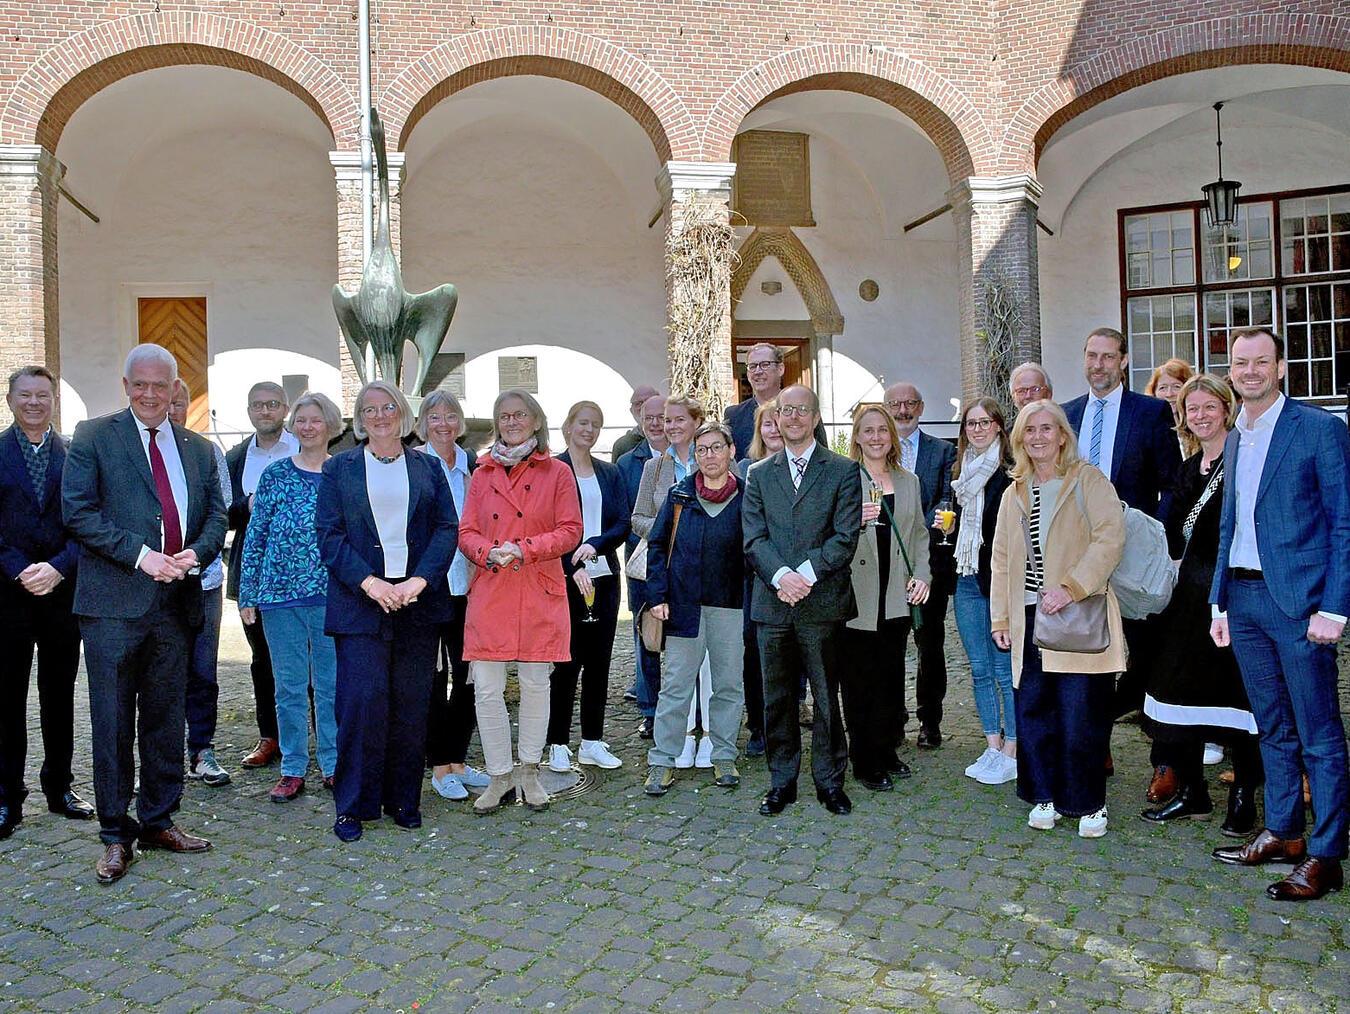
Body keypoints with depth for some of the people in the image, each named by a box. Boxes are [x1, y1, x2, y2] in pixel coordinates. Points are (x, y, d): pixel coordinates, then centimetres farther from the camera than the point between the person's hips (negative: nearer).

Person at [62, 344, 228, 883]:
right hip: (114, 602, -4)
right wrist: (139, 554, -17)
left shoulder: (198, 449, 13)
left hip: (174, 601, 4)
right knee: (113, 721, 2)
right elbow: (78, 511, -8)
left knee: (165, 718, 12)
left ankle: (159, 821, 25)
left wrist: (196, 553, -9)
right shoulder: (93, 436, 1)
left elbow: (216, 515, 11)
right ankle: (116, 834, 15)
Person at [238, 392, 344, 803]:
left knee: (332, 683, 6)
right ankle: (293, 769, 18)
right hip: (280, 592, 0)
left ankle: (333, 766, 19)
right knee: (289, 685, 7)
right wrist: (247, 595, 3)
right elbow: (255, 536, 5)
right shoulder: (275, 474, 4)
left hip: (333, 595, 0)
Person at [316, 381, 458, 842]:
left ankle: (403, 799, 18)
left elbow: (447, 528, 3)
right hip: (359, 602, -1)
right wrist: (369, 583, -14)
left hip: (418, 601, 2)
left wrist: (419, 580, -12)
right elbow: (329, 534, 0)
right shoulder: (338, 468, 8)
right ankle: (353, 805, 8)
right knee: (362, 700, -5)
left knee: (411, 705, 5)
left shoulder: (428, 467, 11)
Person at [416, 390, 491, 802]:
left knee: (468, 673, 8)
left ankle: (458, 759, 21)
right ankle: (439, 766, 13)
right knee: (433, 673, 2)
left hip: (466, 582, 5)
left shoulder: (472, 464, 10)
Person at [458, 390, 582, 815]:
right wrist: (489, 553, -13)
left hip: (540, 593, -1)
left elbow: (570, 531, -2)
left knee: (536, 684, 6)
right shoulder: (482, 474, 11)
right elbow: (466, 532, 9)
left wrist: (524, 550, -15)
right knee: (487, 689, 0)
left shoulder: (557, 473, 4)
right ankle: (499, 775, 16)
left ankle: (529, 772, 23)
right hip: (489, 592, 2)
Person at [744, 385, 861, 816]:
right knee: (777, 699, 10)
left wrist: (806, 574, -15)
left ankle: (830, 781, 20)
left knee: (827, 697, 6)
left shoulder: (843, 471, 3)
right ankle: (782, 781, 22)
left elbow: (846, 536, -5)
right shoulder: (759, 474, 12)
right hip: (772, 603, 3)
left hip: (822, 602, -2)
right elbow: (754, 537, 3)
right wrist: (781, 576, -14)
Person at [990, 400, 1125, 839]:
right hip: (1029, 618, 5)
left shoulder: (1088, 481, 0)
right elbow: (1001, 559, 18)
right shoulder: (1014, 493, 17)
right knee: (1032, 711, 6)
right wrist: (1000, 617, 12)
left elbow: (1110, 538, -12)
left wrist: (1070, 587, -20)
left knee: (1081, 716, -2)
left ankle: (1088, 803, 14)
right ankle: (1045, 796, 21)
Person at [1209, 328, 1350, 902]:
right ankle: (1282, 833, 27)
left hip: (1297, 598, -6)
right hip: (1243, 598, 7)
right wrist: (1219, 601, 14)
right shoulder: (1234, 440, 14)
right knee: (1273, 727, 16)